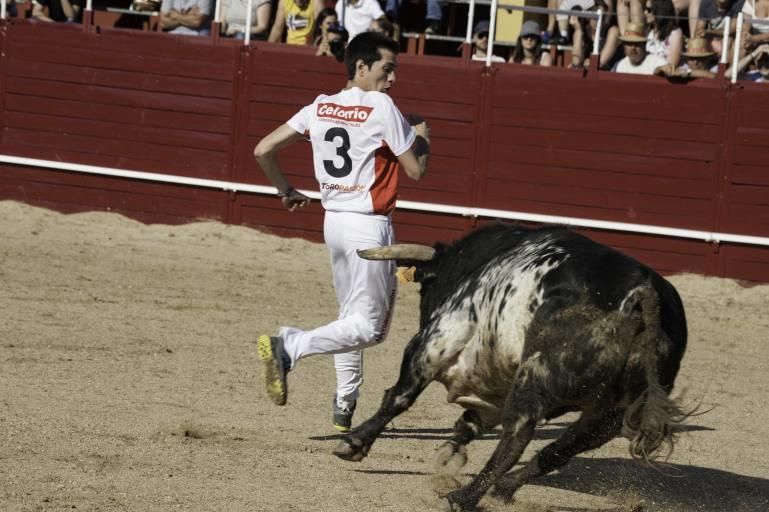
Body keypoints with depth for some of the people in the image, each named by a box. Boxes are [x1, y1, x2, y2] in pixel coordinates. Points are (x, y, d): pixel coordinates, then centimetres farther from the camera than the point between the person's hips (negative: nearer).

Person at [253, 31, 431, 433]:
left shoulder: (320, 108, 5)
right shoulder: (382, 108, -13)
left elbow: (263, 151, 4)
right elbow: (415, 170, -8)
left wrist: (286, 191, 19)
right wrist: (422, 138, 12)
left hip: (334, 221, 8)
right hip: (369, 226, -8)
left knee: (353, 317, 21)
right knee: (366, 327, -7)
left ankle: (344, 407, 21)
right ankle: (289, 347, -24)